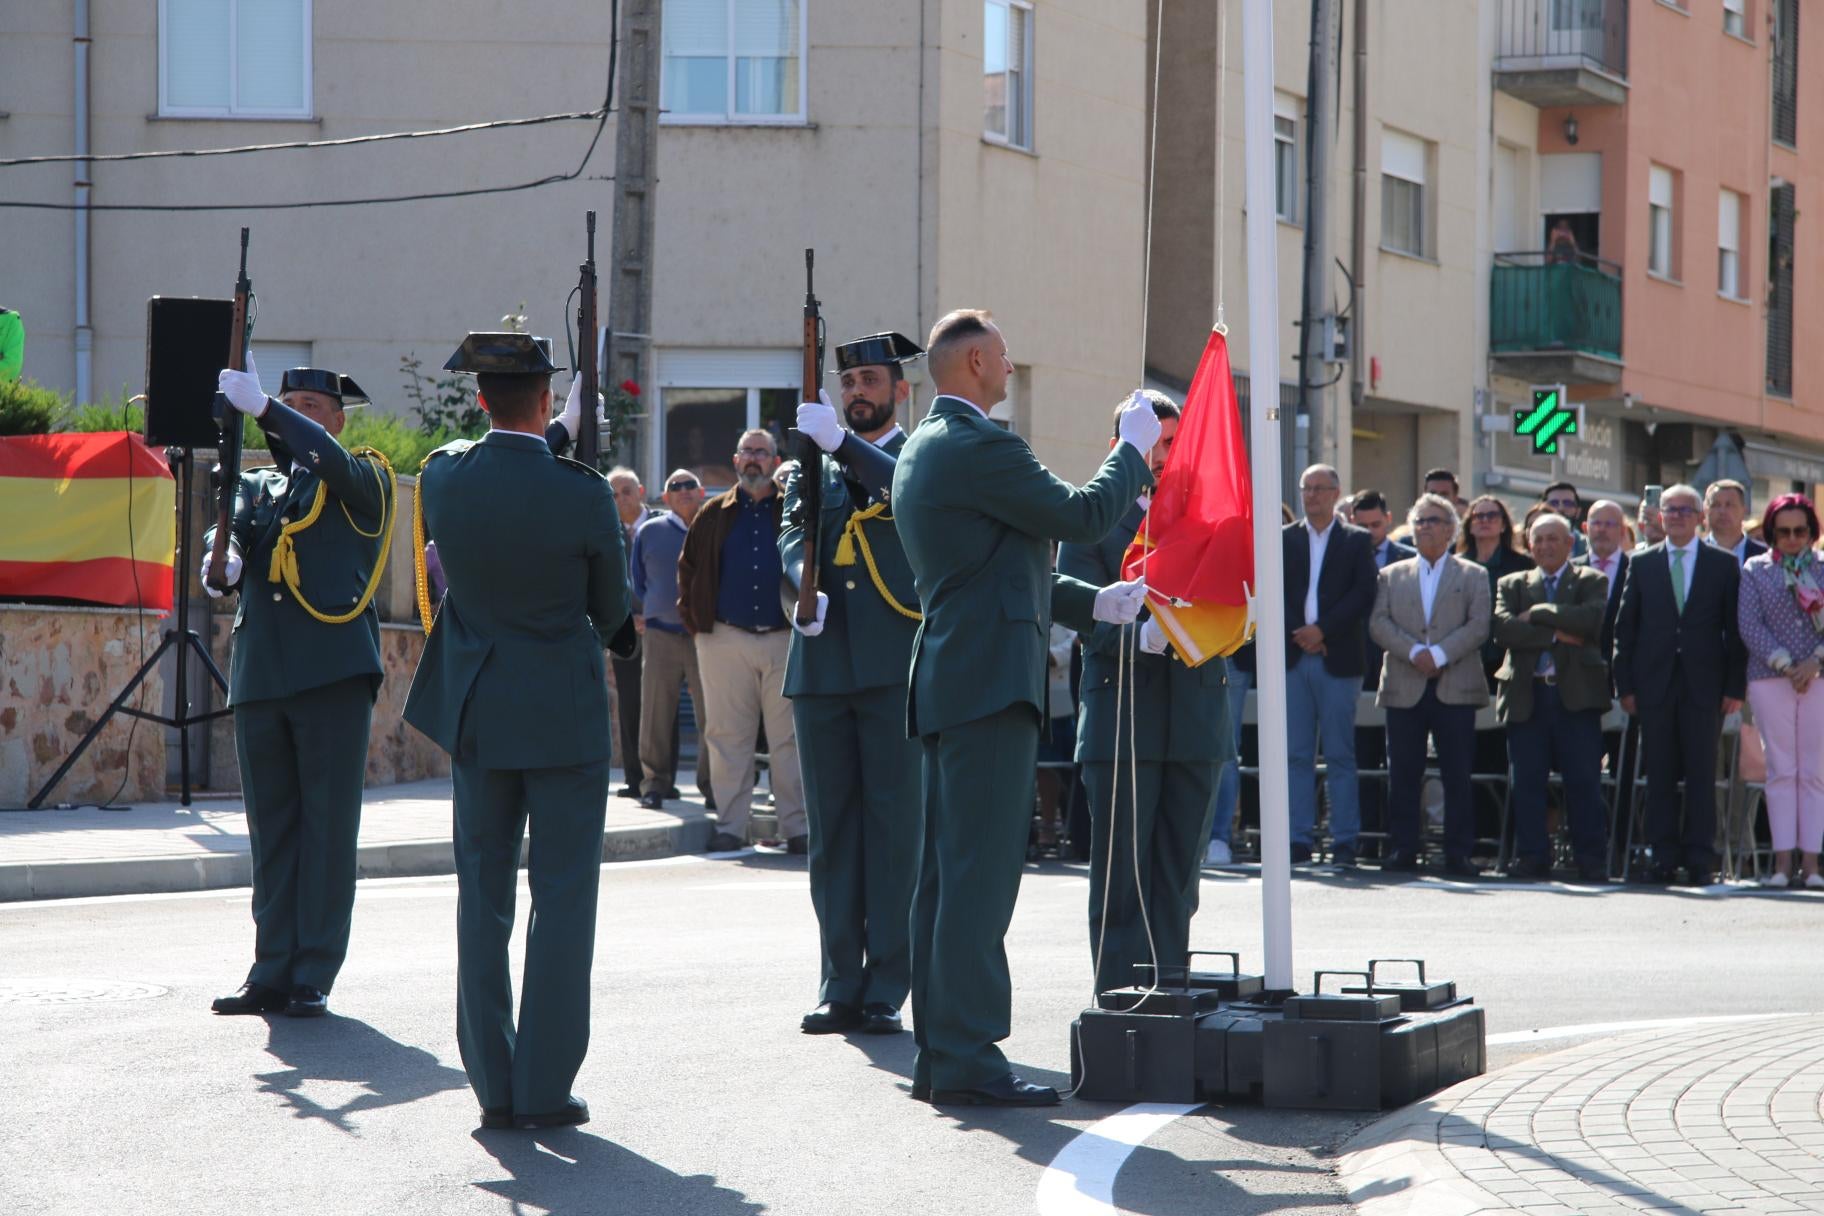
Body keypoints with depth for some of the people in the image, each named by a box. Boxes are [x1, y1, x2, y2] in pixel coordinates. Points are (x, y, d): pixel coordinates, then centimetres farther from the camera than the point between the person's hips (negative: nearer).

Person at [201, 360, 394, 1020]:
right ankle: (272, 972, 11)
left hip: (333, 673, -5)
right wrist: (222, 557, -19)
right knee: (270, 828, 7)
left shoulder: (366, 480, 6)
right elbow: (229, 526, 5)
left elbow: (331, 463, -15)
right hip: (259, 675, 5)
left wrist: (263, 409, -24)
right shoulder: (257, 483, 21)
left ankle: (314, 977, 0)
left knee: (328, 827, -3)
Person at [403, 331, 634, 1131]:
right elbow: (611, 611, -4)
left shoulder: (442, 477, -7)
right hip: (564, 712, -4)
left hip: (475, 707, 4)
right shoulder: (582, 494, -17)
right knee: (561, 896, 3)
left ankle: (493, 1086, 11)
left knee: (483, 893, 10)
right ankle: (545, 1088, 1)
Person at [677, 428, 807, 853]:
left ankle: (797, 828, 3)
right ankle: (730, 826, 7)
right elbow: (688, 568, 17)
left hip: (785, 639, -1)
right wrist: (694, 620, 8)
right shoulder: (714, 514, 10)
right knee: (727, 738, 2)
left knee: (789, 738, 0)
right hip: (725, 640, 1)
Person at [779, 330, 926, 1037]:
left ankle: (885, 991, 0)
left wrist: (843, 444, -23)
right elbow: (791, 537, 5)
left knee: (895, 827, -3)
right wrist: (805, 590, -15)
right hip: (823, 663, 4)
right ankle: (841, 987, 12)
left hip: (895, 666, -4)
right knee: (831, 831, 6)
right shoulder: (811, 467, 19)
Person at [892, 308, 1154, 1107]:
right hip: (990, 682, -11)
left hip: (947, 681, 11)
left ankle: (939, 1055, 13)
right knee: (979, 871, -11)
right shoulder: (980, 447, -13)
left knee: (946, 874, 10)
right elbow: (1082, 517, -10)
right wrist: (1133, 449, 5)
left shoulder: (922, 450, 20)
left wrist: (1092, 603, 19)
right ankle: (967, 1059, -12)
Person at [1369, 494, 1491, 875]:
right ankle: (1403, 850, 6)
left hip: (1455, 688, -2)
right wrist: (1413, 652, -12)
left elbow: (1479, 625, -2)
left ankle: (1458, 853, 0)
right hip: (1404, 689, 2)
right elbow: (1379, 623, 3)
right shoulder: (1392, 575, 16)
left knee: (1457, 774, -2)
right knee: (1403, 773, 1)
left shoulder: (1472, 576, 10)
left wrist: (1439, 654, -14)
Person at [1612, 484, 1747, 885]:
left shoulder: (1723, 565, 7)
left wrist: (1735, 687, -2)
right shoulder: (1642, 564, 10)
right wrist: (1625, 685, 1)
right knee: (1659, 775, 2)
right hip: (1655, 684, 1)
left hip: (1704, 686, -1)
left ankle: (1700, 860, 2)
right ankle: (1664, 857, 6)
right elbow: (1625, 627, 9)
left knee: (1702, 774, -1)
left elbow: (1735, 629, 5)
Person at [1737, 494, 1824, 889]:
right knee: (1781, 770, -2)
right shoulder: (1755, 570, 8)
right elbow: (1749, 626, -1)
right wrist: (1785, 665, -9)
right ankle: (1783, 860, -2)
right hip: (1770, 679, -1)